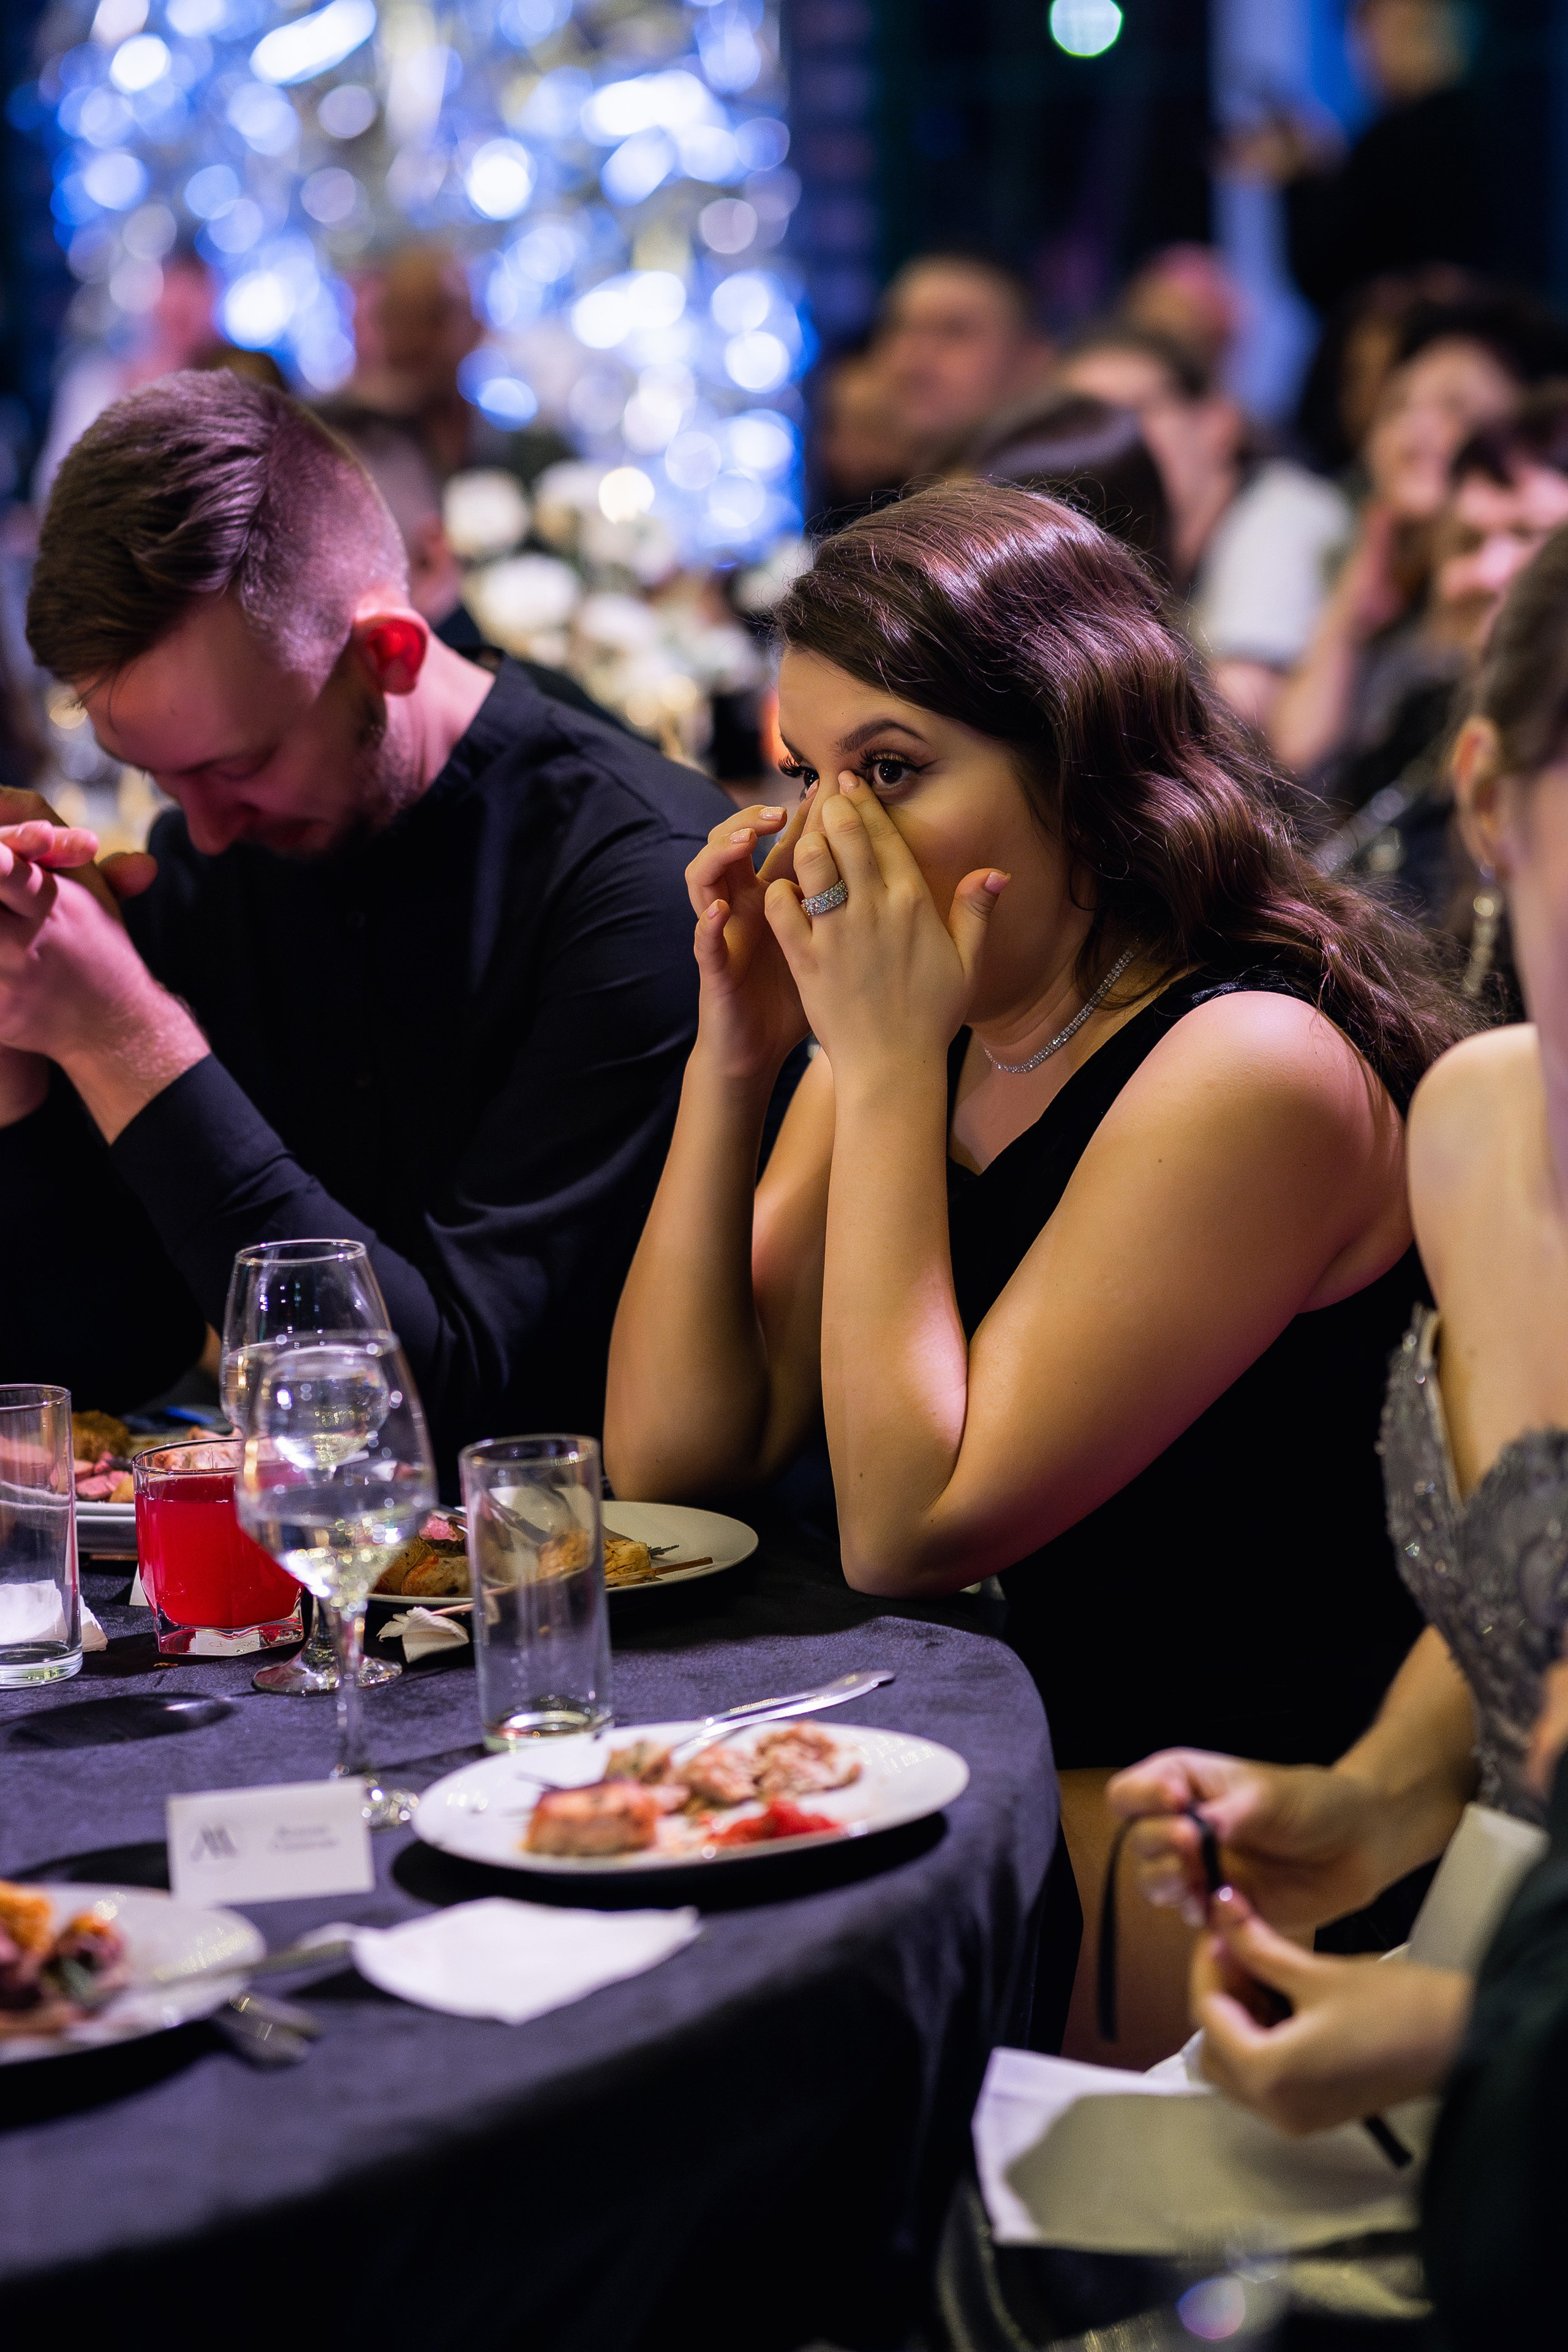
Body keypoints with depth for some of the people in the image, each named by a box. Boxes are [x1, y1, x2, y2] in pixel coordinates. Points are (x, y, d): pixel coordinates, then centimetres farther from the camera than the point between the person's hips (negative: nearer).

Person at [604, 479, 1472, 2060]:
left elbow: (903, 1530, -22)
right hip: (990, 1753, 7)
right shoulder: (924, 1037, 5)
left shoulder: (1253, 1074, -19)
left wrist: (888, 1065, -21)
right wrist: (734, 1056, -8)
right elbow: (668, 1458, 0)